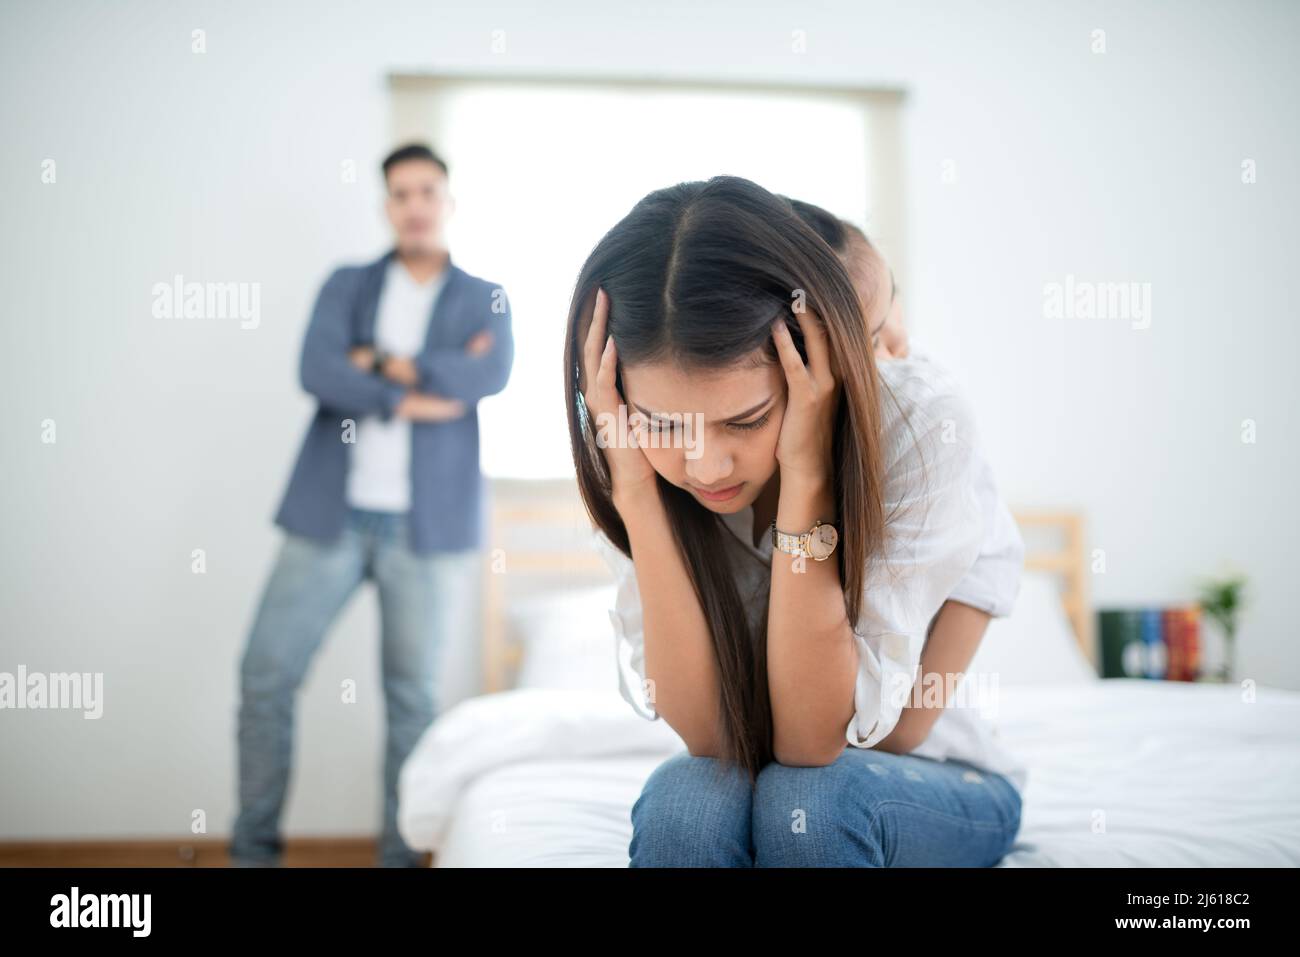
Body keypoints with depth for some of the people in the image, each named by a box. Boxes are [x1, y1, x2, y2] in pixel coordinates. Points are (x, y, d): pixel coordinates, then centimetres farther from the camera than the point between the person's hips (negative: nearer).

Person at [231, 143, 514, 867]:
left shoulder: (484, 299, 10)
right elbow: (316, 372, -6)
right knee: (266, 672, -1)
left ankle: (400, 853, 17)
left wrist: (381, 361, -6)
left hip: (427, 524, -1)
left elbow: (491, 375, -12)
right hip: (332, 513, 2)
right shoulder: (347, 285, 13)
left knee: (414, 692, 4)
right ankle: (254, 847, 14)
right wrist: (413, 395, -12)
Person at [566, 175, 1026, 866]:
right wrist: (635, 492, -30)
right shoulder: (634, 457, -16)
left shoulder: (922, 422, -24)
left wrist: (804, 476, -33)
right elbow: (710, 735, -23)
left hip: (941, 788, 0)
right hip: (730, 791, 0)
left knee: (806, 798, -30)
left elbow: (813, 741, -25)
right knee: (687, 793, -31)